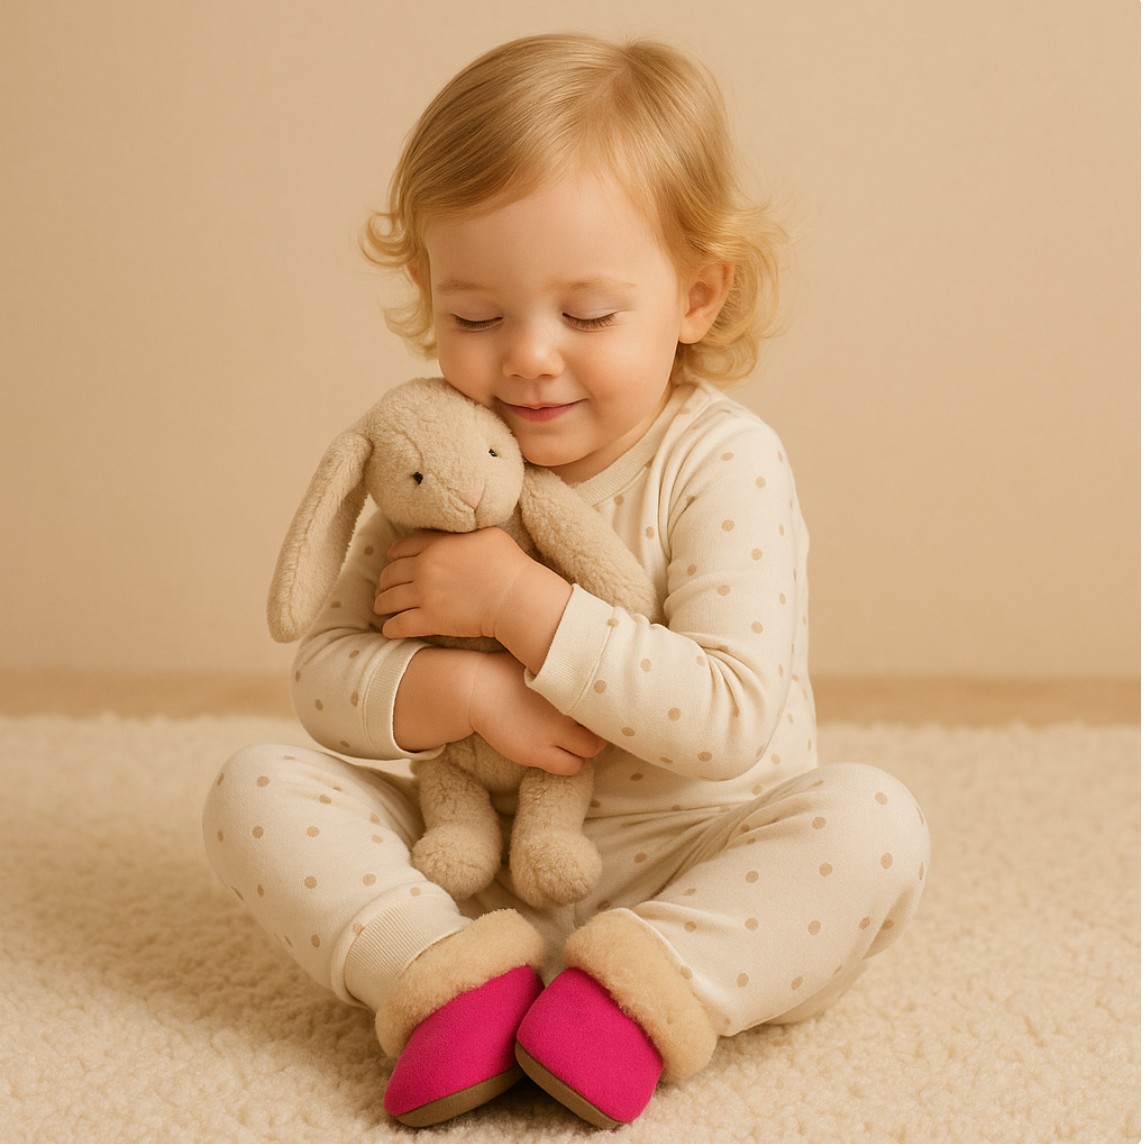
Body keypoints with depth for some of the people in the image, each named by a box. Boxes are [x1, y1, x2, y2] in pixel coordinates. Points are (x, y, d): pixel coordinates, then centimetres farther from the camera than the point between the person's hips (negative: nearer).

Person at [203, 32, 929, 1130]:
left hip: (686, 862, -3)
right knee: (256, 787, -12)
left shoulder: (724, 463, -15)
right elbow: (325, 677, -2)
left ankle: (636, 993, -32)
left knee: (873, 823, -28)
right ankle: (453, 975, -27)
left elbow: (732, 721, -25)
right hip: (470, 853, 4)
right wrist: (469, 688, -24)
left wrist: (518, 599, -26)